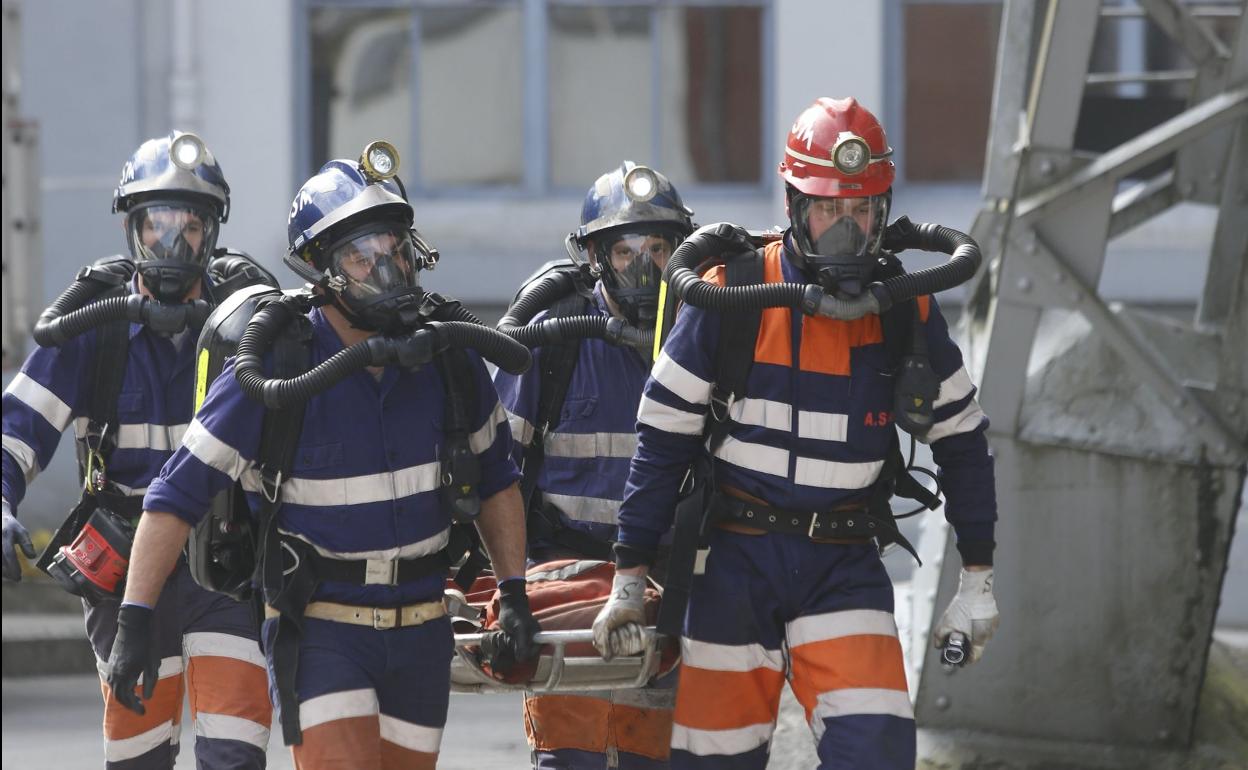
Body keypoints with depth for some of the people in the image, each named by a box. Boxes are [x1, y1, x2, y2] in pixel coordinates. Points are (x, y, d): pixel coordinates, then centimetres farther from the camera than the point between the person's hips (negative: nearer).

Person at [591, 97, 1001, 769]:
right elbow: (663, 442, -2)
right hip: (737, 560, -1)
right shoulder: (729, 298, -8)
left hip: (844, 563, 1)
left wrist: (977, 580, 11)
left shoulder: (906, 311, -1)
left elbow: (959, 439, 11)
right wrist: (628, 580, -2)